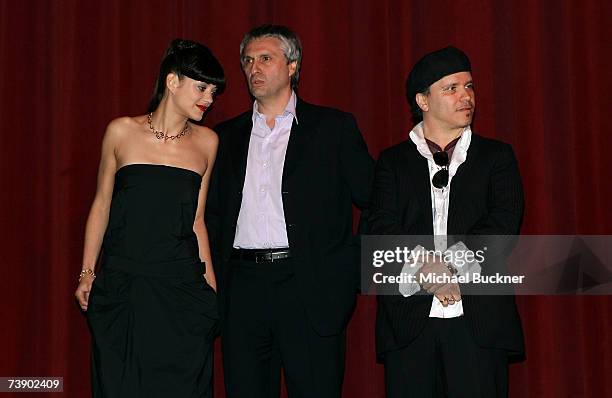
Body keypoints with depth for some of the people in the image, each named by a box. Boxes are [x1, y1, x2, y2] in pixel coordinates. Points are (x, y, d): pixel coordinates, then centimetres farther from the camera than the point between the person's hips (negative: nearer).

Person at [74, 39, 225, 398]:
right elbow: (101, 205, 9)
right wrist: (87, 273, 6)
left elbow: (196, 219, 11)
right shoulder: (122, 131, 2)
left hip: (182, 288, 1)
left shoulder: (206, 142, 7)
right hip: (122, 288, -1)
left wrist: (210, 281, 8)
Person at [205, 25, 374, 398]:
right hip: (243, 290, 3)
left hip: (310, 289, -3)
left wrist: (355, 269, -4)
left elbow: (375, 202, 4)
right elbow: (213, 213, 18)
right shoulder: (228, 135, 16)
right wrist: (214, 281, 8)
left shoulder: (334, 127, 5)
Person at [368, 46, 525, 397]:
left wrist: (450, 270, -13)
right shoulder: (393, 162, 13)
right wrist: (425, 266, -17)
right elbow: (381, 230, 0)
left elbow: (502, 227, -1)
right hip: (409, 320, 0)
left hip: (479, 319, 0)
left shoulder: (497, 156, 12)